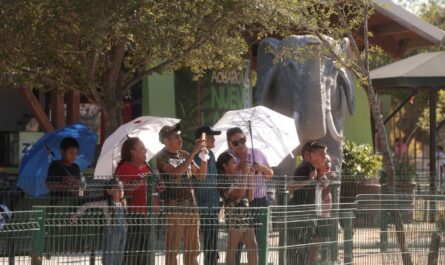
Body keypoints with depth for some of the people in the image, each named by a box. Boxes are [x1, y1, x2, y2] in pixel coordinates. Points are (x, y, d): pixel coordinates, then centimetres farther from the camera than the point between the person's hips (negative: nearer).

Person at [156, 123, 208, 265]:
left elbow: (201, 176, 16)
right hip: (174, 209, -6)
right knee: (172, 249, -3)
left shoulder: (184, 155, 14)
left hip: (191, 207, 6)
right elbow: (176, 172, -22)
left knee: (192, 250, 10)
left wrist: (204, 158, -1)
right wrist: (193, 152, -21)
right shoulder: (162, 157, -4)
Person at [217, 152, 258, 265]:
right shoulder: (224, 181, -8)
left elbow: (250, 197, 15)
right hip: (234, 219, -7)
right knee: (232, 251, 0)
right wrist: (245, 174, -15)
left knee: (253, 247, 2)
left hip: (246, 218, 7)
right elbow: (239, 194, -20)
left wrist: (250, 177, 9)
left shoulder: (238, 179, 15)